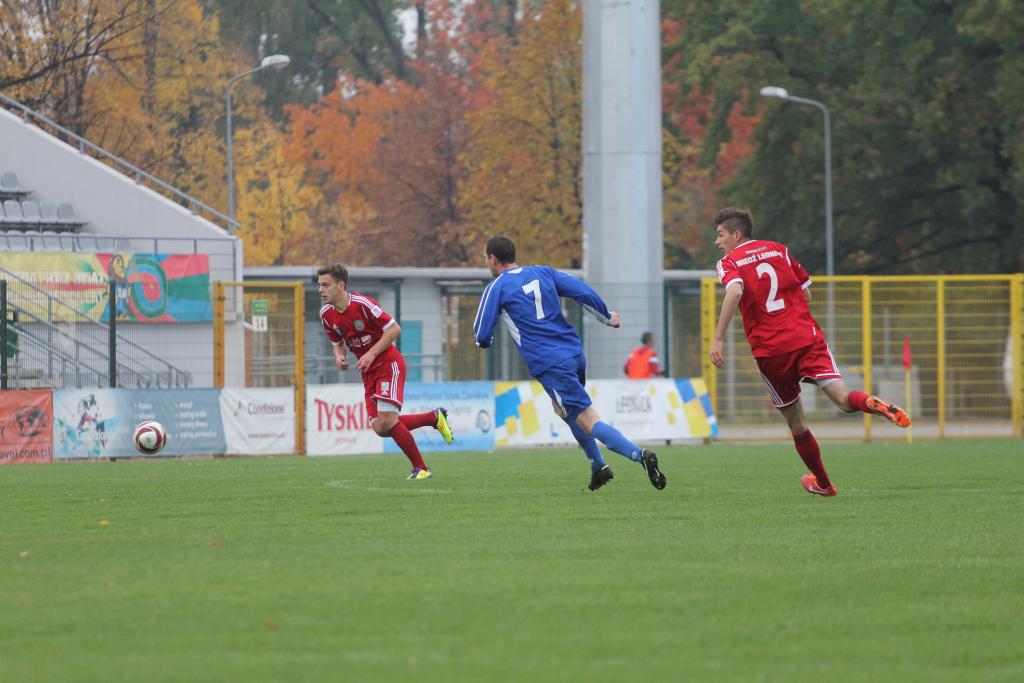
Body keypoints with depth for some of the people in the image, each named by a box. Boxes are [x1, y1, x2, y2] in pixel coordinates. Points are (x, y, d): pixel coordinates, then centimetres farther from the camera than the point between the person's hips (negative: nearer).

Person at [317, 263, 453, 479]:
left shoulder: (362, 304, -20)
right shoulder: (327, 315, 0)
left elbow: (394, 329, -16)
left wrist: (372, 353, -22)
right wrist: (339, 356, -8)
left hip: (388, 364, -7)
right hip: (369, 372, 7)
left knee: (386, 420, -20)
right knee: (380, 428, -3)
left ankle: (420, 469, -5)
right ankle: (435, 417, 18)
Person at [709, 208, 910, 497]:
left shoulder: (729, 263, 2)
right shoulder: (778, 250, 16)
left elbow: (735, 291, -21)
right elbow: (806, 293, 19)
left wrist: (718, 339, -22)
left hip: (770, 351, -2)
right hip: (808, 338, 2)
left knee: (796, 423, 13)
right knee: (841, 397, -11)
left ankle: (823, 483, 23)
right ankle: (873, 404, -44)